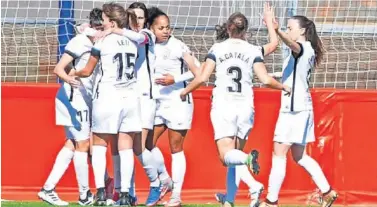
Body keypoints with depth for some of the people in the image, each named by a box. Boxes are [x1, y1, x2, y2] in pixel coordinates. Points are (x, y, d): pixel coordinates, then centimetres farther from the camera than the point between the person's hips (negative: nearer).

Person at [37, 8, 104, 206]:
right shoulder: (79, 42, -15)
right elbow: (59, 68, -19)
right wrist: (69, 79, -37)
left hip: (84, 100, 9)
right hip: (73, 98, -9)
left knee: (72, 144, 11)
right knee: (82, 144, -1)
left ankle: (48, 189, 12)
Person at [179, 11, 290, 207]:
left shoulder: (217, 49, 3)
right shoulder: (253, 51, 4)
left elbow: (202, 77, -1)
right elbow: (265, 79, -2)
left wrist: (185, 91, 17)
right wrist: (283, 87, 17)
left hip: (223, 106, -2)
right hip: (245, 107, 2)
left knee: (227, 155, -9)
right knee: (235, 154, 14)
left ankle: (248, 159, -42)